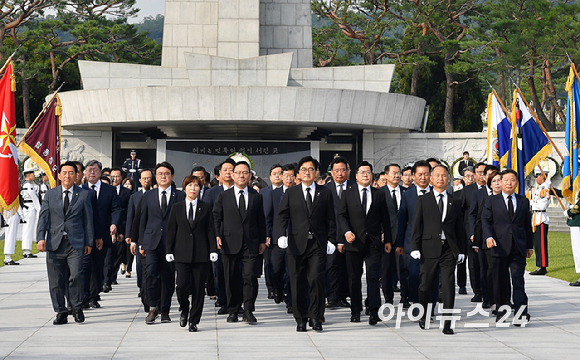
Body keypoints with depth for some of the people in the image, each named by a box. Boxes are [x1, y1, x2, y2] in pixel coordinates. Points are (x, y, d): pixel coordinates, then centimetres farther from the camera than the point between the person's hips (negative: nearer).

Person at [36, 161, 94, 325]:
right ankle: (61, 312, 13)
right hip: (54, 243, 2)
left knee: (76, 276, -15)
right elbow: (43, 217, 6)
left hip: (75, 243, -2)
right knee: (56, 280, 2)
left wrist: (89, 242, 6)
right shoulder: (50, 194, 11)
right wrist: (41, 238, -7)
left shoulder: (84, 194, 7)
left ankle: (77, 308, 4)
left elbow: (88, 219, 9)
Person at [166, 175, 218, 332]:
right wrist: (169, 251, 2)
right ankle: (184, 310, 18)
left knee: (198, 288, -1)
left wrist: (213, 250, -2)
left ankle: (194, 321, 9)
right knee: (182, 284, -11)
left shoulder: (206, 208, 8)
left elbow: (210, 230, 6)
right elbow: (171, 230, 8)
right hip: (182, 253, 0)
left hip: (200, 253, 0)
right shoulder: (177, 208, 9)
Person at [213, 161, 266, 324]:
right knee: (232, 279, 4)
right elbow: (216, 218, 8)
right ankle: (233, 311, 14)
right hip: (230, 243, 0)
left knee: (250, 276, -9)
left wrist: (262, 240, 12)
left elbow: (261, 220, 14)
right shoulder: (223, 196, 8)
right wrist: (217, 236, -6)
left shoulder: (256, 196, 11)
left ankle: (248, 311, -1)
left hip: (251, 243, 0)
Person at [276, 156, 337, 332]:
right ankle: (301, 319, 12)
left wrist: (331, 240, 1)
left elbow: (330, 219, 10)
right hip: (296, 243, 1)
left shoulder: (325, 193, 11)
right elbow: (282, 216, 3)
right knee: (298, 283, 2)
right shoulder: (290, 193, 11)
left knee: (317, 279, -12)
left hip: (317, 245, -1)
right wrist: (281, 235, -12)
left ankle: (315, 317, 0)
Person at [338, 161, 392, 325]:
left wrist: (387, 240, 8)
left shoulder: (379, 194, 10)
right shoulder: (347, 194, 7)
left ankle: (374, 312, -12)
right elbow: (342, 215, 2)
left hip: (374, 243, 0)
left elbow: (385, 219, 11)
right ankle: (356, 311, 16)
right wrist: (347, 232, -14)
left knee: (373, 277, -8)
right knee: (354, 278, 6)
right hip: (354, 242, 1)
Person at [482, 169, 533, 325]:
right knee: (500, 281, 5)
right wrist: (488, 237, -17)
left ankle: (521, 314, -14)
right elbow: (485, 220, 0)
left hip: (518, 248, 0)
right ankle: (501, 311, 17)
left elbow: (527, 224, 16)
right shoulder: (492, 201, 7)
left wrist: (530, 246, 15)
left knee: (518, 281, -8)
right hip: (499, 247, 0)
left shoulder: (524, 201, 12)